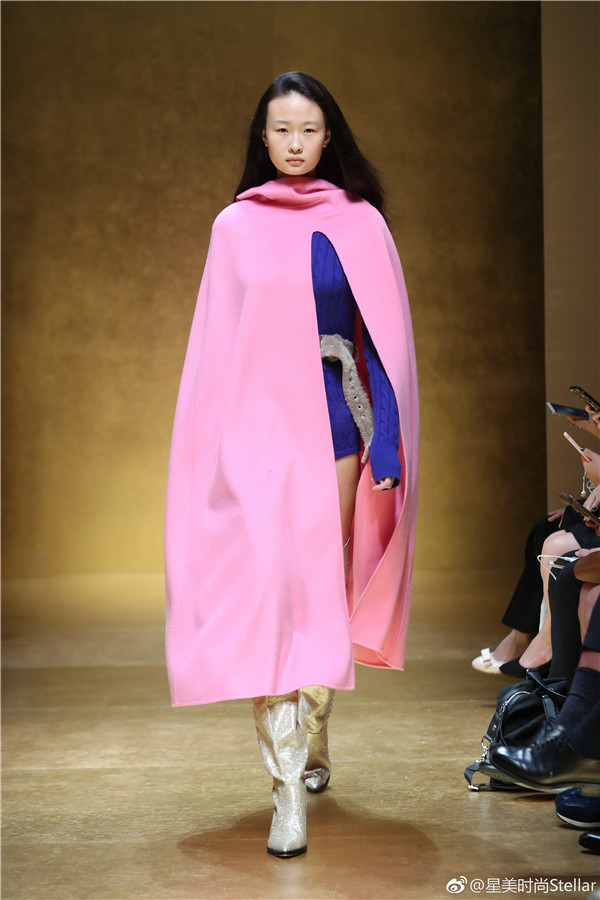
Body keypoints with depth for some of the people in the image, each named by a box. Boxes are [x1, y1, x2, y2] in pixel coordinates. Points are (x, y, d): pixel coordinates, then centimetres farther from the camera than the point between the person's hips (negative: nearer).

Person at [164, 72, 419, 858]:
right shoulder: (235, 226, 8)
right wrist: (211, 444, 6)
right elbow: (214, 343, 10)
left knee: (322, 591, 5)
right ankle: (289, 789, -9)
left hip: (332, 418, 0)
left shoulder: (359, 223, 5)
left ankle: (311, 743, 25)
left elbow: (386, 338, 2)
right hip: (256, 420, 0)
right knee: (266, 590, -10)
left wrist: (386, 444, -5)